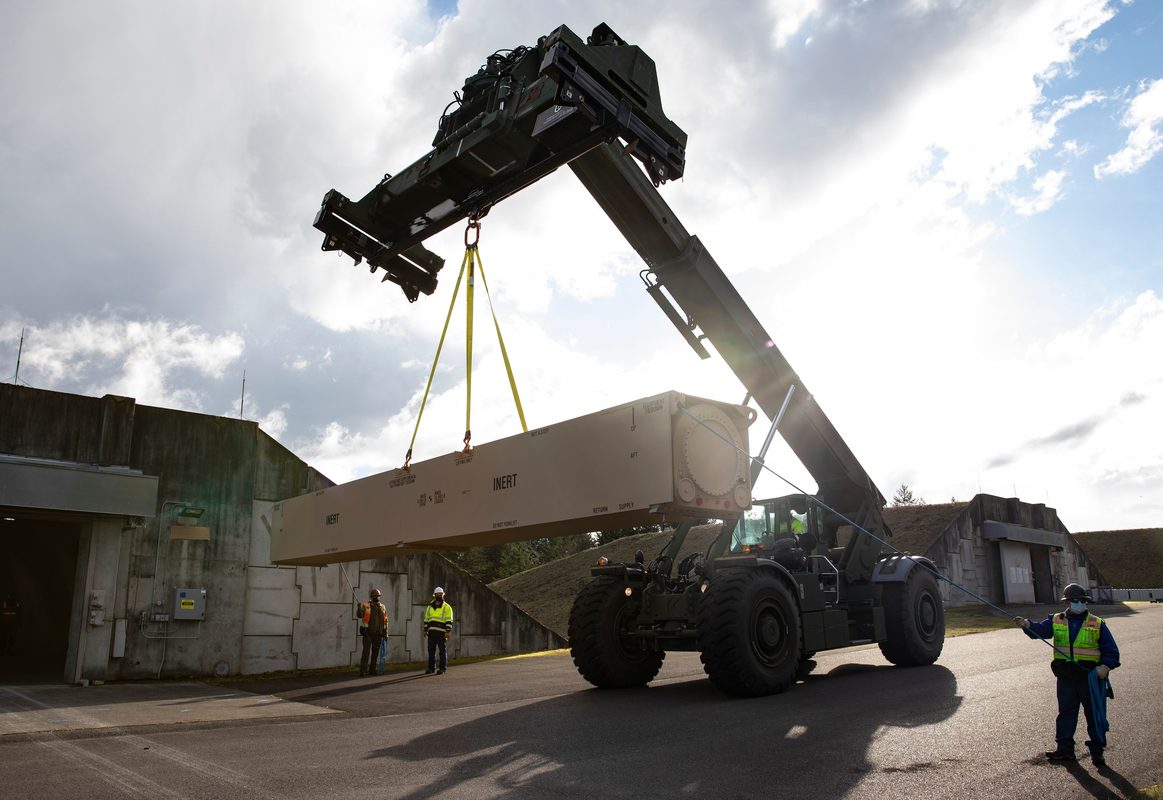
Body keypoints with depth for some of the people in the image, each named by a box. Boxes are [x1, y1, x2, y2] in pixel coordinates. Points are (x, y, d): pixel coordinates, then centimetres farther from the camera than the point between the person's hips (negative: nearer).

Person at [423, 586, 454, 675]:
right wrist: (425, 630, 13)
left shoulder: (447, 607, 1)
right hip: (432, 632, 4)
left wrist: (448, 631, -13)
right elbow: (426, 619, 20)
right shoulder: (430, 606, 15)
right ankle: (431, 668, 14)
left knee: (443, 651, -1)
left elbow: (449, 620, -5)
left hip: (441, 633, -4)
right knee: (431, 651, 7)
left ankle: (442, 669, 3)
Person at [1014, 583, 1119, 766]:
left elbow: (1111, 650, 2)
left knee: (1094, 714, 4)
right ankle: (1064, 748, 18)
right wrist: (1027, 625, -33)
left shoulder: (1097, 624, 2)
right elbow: (1040, 630, -11)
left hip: (1090, 677, -2)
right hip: (1066, 677, 2)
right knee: (1066, 712, 9)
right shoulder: (1056, 621, 5)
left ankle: (1097, 751, 16)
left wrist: (1106, 666, -16)